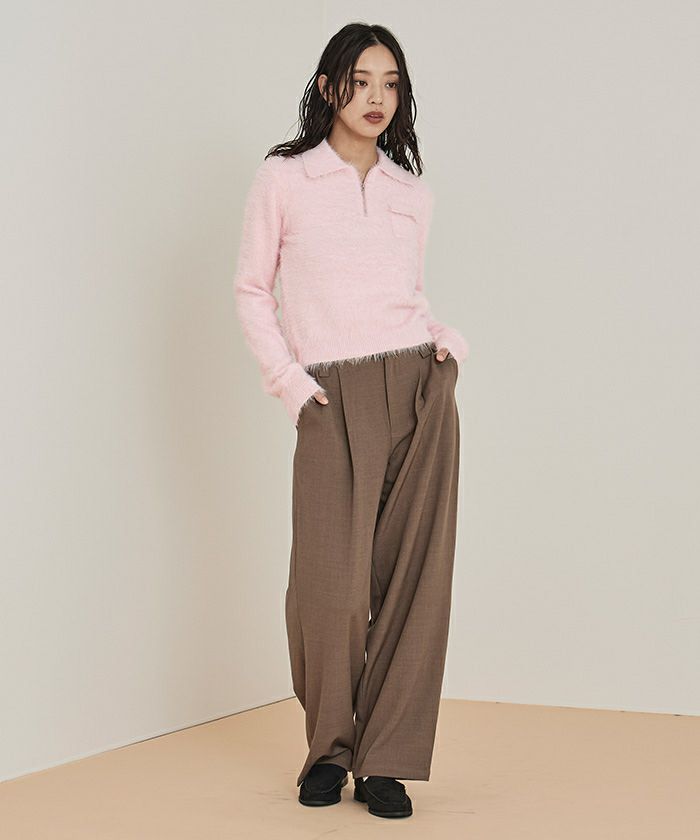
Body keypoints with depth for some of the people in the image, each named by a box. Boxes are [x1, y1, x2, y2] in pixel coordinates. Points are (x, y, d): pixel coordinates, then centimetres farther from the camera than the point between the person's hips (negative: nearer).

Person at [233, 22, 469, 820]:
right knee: (331, 585, -10)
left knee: (414, 576, -3)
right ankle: (330, 749, 13)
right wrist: (291, 385, -3)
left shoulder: (411, 191, 15)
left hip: (420, 386, 3)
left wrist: (446, 338, 3)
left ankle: (386, 761, 6)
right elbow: (252, 291, 7)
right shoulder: (282, 179, 5)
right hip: (334, 401, -3)